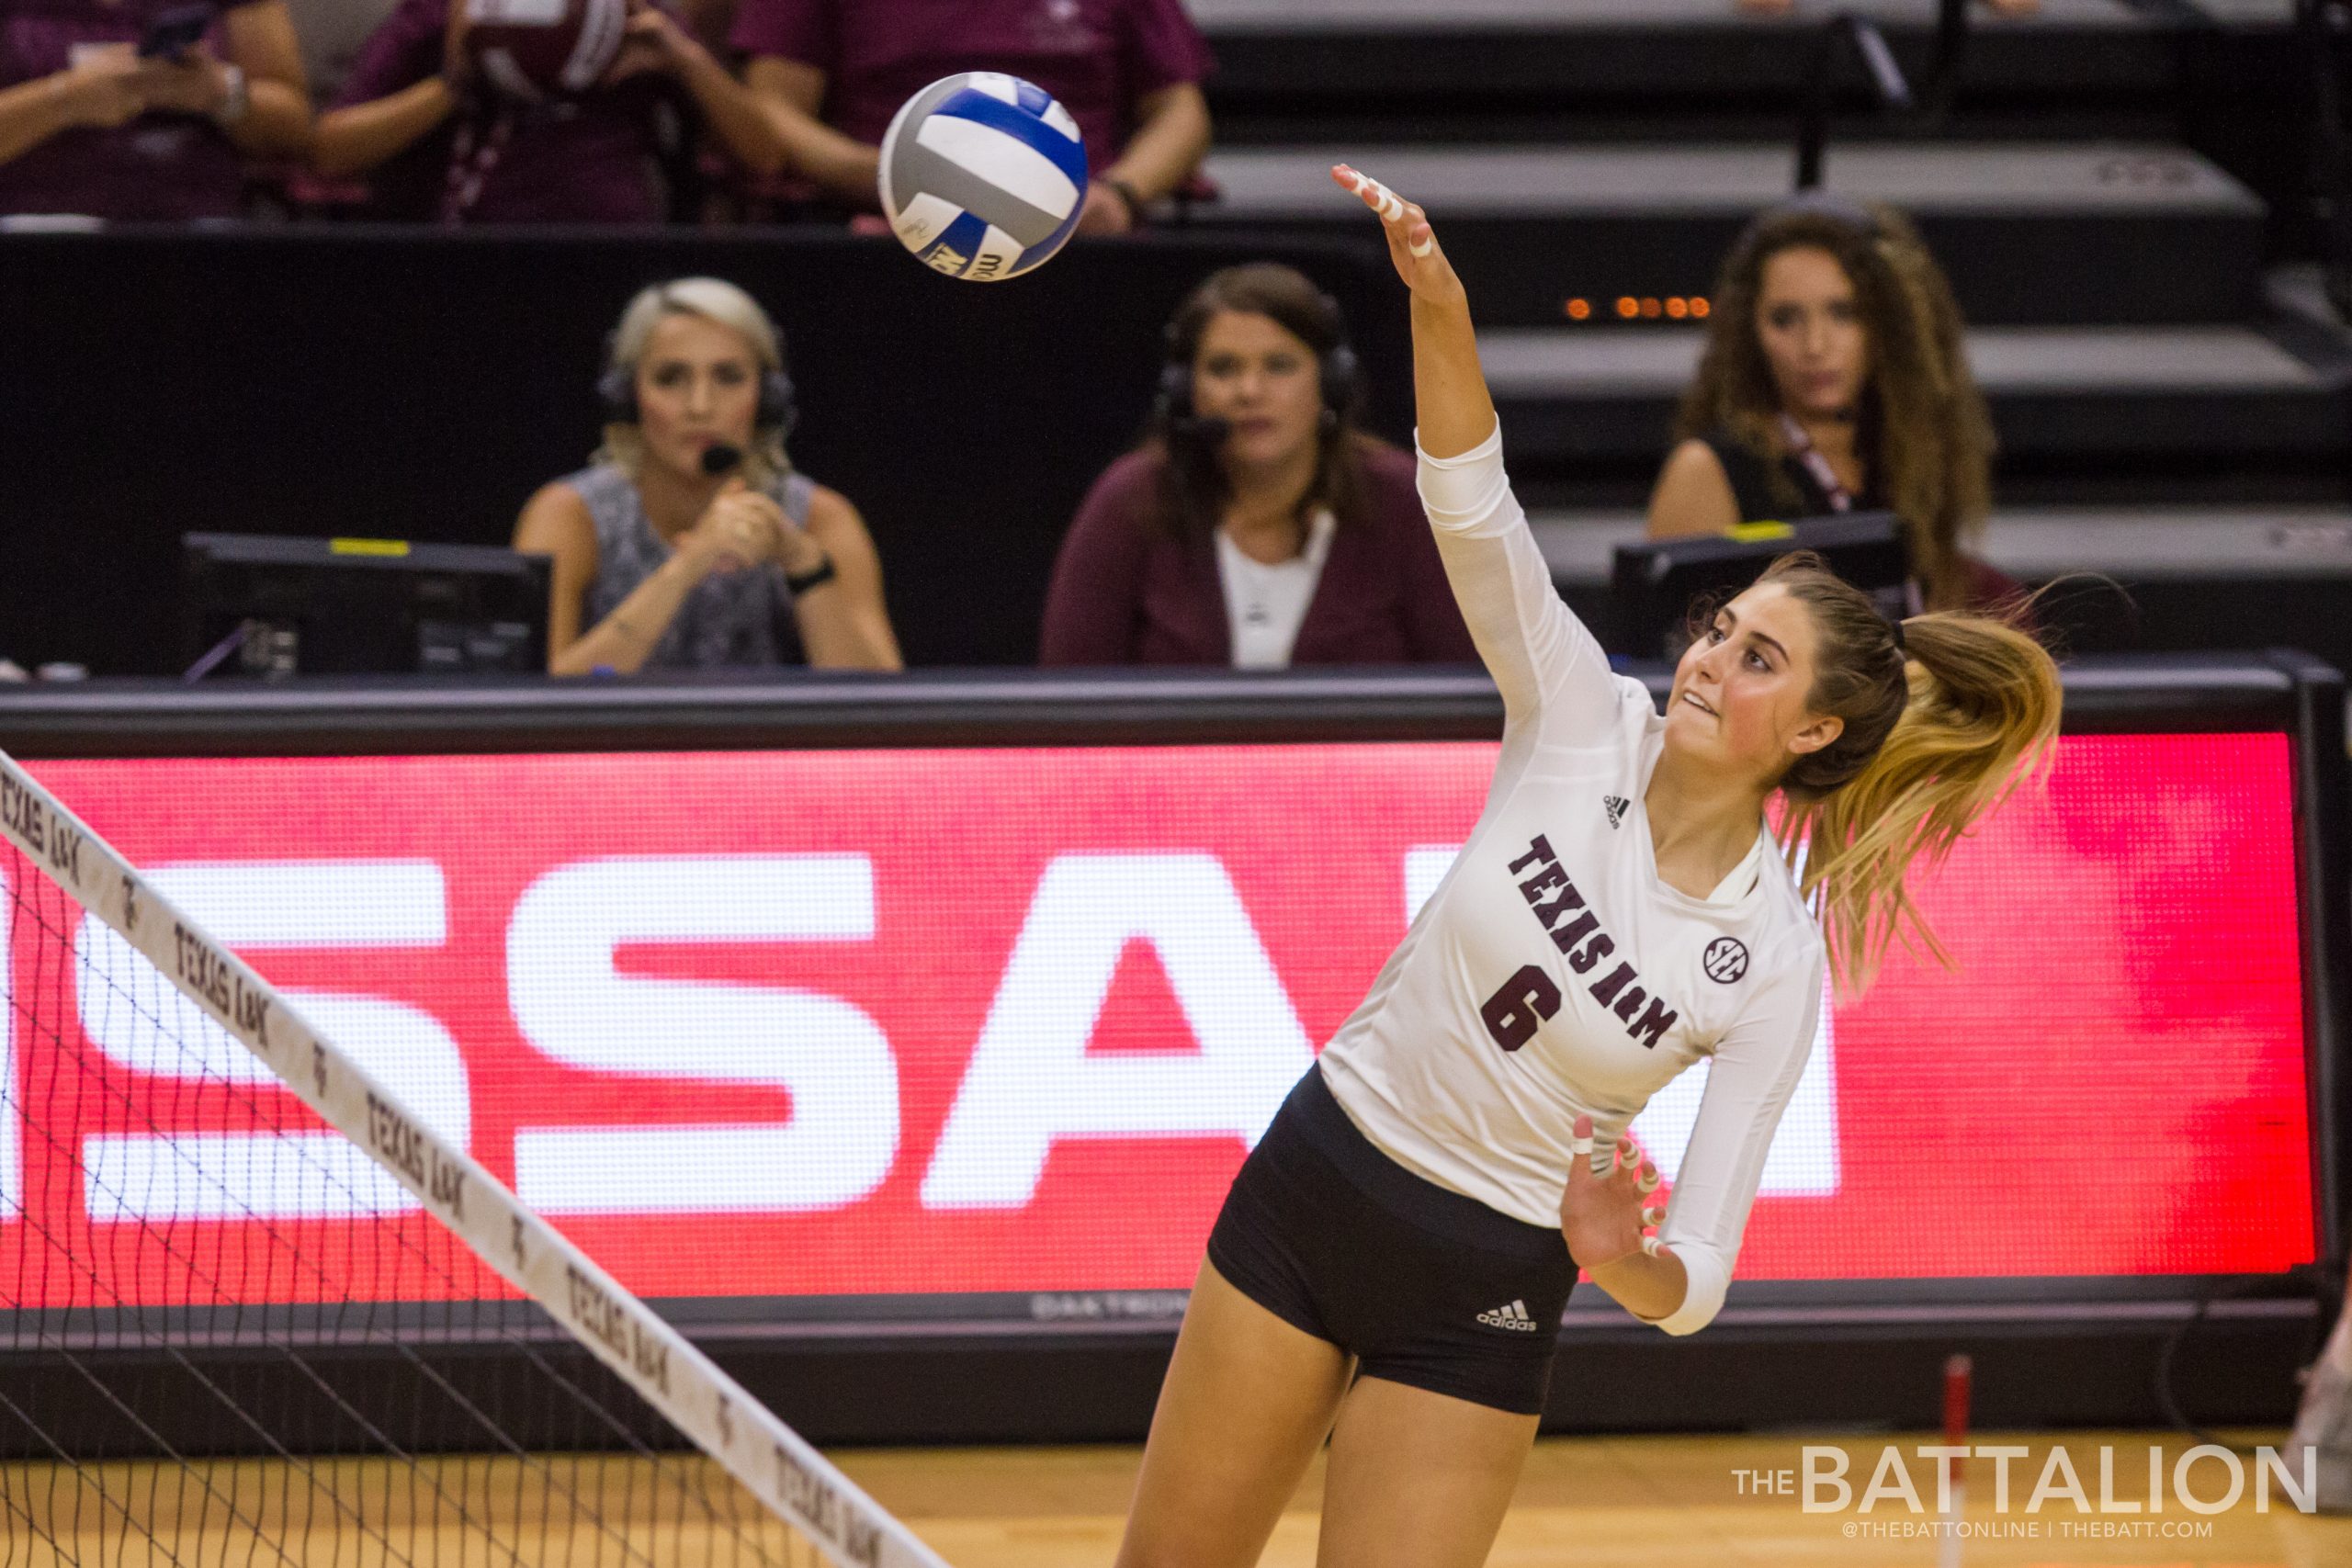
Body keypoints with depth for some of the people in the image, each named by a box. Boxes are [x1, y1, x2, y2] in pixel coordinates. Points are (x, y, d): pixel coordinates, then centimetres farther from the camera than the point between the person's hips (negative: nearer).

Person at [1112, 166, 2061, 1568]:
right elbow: (1474, 507, -24)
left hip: (1483, 1294, -2)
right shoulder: (1585, 726, -10)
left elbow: (1695, 1280, -14)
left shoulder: (1774, 967, -14)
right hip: (1316, 1183, 2)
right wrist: (1438, 307, -40)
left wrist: (1628, 1260, -38)